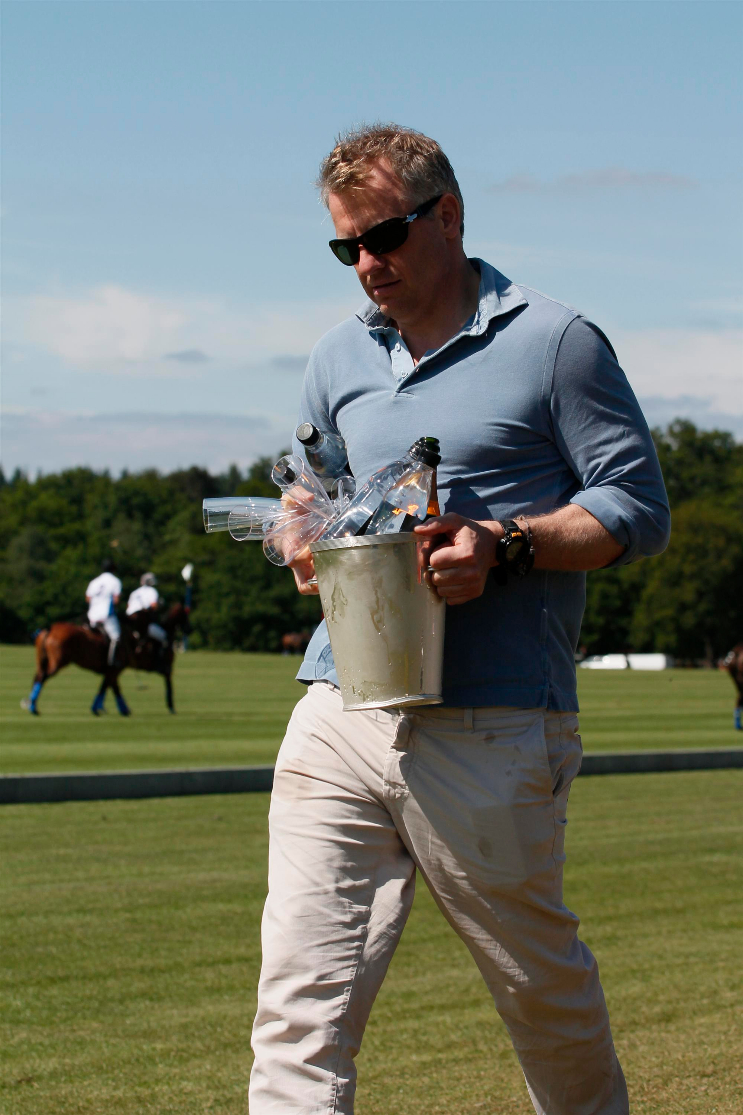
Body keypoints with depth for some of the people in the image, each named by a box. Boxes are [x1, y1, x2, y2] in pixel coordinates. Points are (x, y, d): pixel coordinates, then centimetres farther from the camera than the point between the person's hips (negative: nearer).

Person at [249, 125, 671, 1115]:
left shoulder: (554, 342, 2)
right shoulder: (338, 361, 19)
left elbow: (638, 510, 0)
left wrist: (505, 544, -16)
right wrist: (307, 542, 5)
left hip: (491, 729, -4)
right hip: (337, 719, 4)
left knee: (543, 990, 9)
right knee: (301, 999, -7)